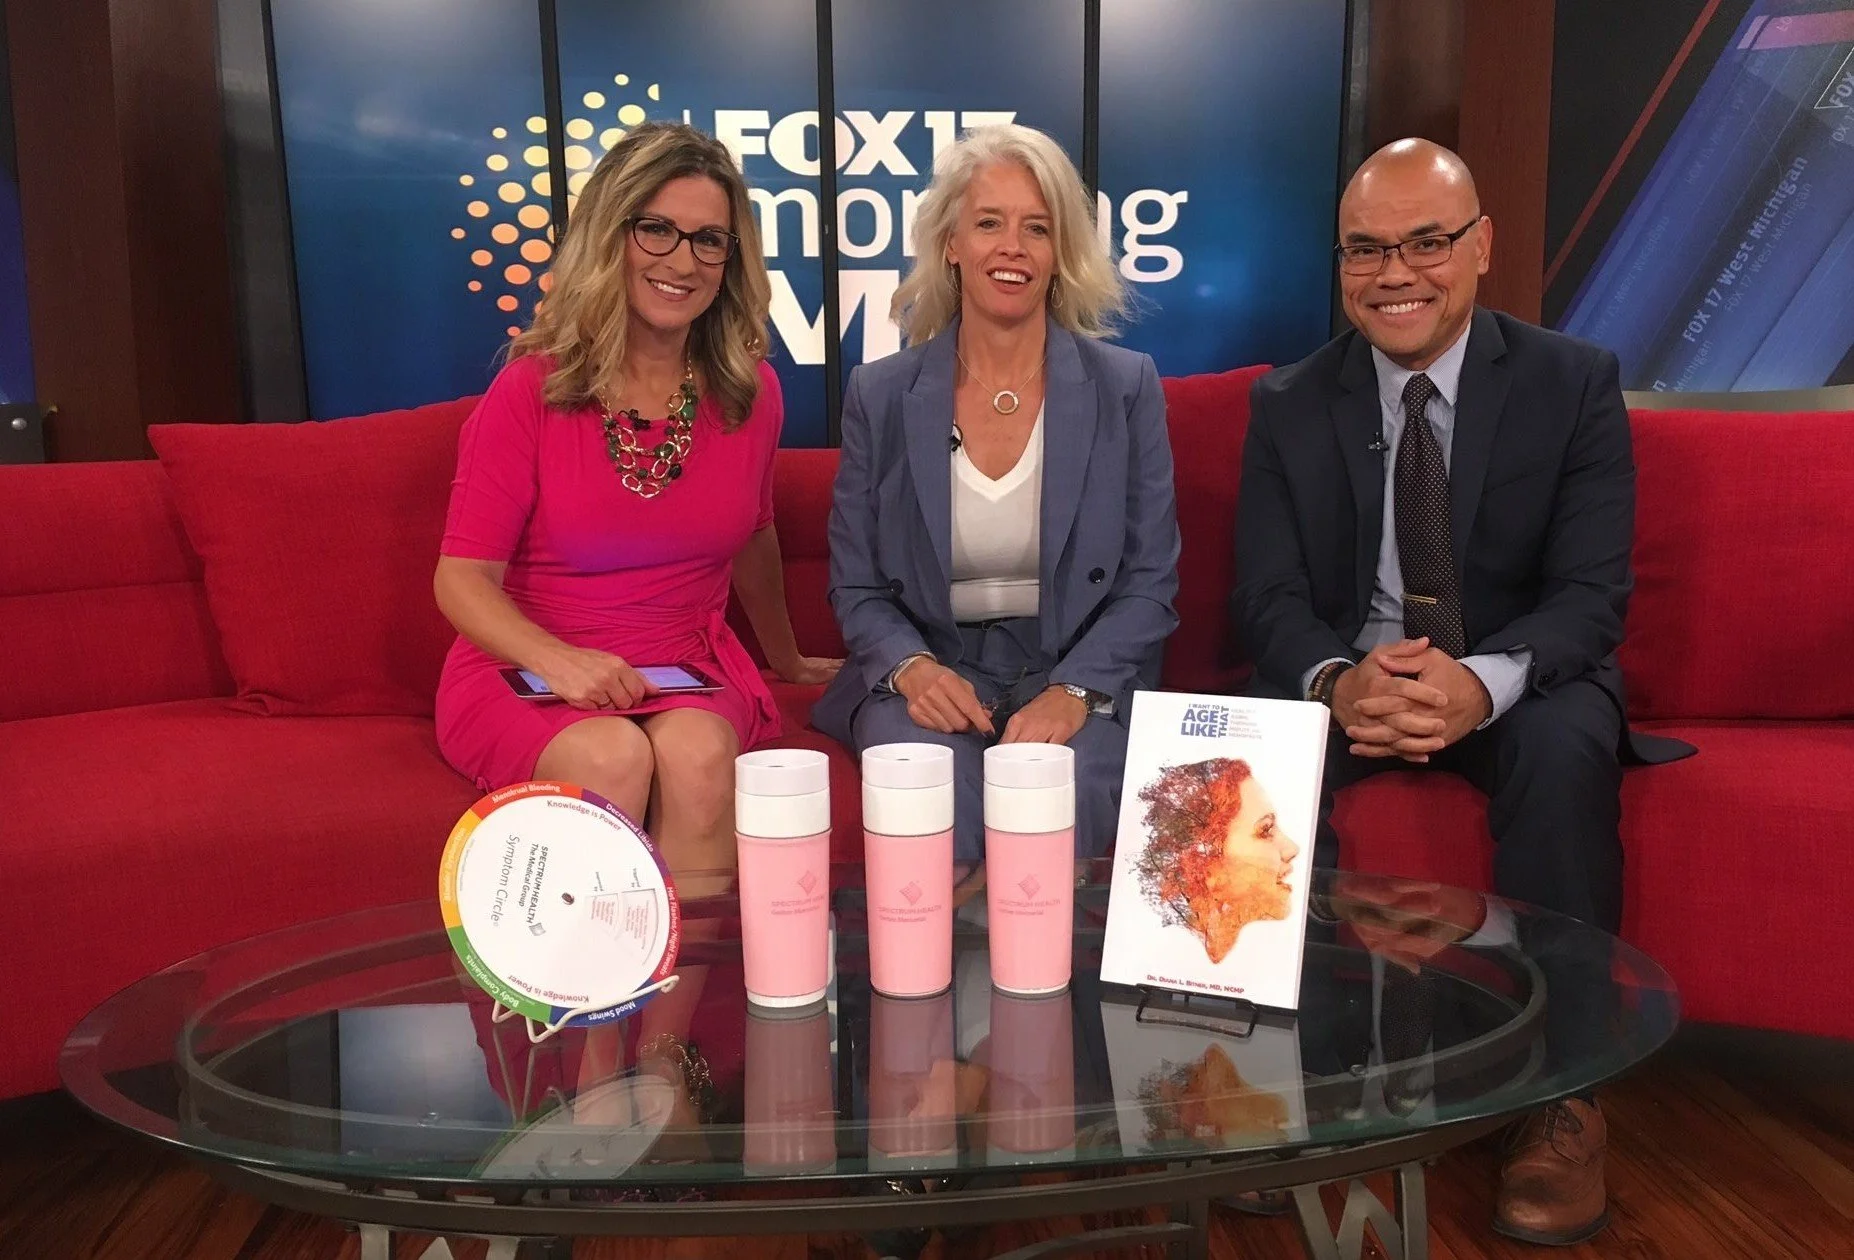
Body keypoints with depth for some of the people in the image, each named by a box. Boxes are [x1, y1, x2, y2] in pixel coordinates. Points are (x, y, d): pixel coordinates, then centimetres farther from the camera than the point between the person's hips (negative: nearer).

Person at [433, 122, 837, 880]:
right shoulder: (532, 390, -7)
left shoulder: (750, 392, 2)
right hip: (525, 672, -2)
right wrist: (558, 660, -26)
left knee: (697, 754, -32)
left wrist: (786, 661, 32)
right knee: (613, 758, -34)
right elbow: (462, 578, -7)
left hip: (690, 673, 2)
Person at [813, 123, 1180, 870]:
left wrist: (1074, 691, -15)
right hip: (930, 676, 0)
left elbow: (1150, 583, 2)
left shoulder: (1126, 387, 3)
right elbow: (856, 588, 8)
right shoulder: (880, 395, 4)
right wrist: (911, 667, -13)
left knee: (1062, 798, -32)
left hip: (1079, 676, 0)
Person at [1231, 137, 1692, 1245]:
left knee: (1567, 749, -34)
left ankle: (1564, 1094, -20)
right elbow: (1269, 599, -5)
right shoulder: (1288, 405, 1)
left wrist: (1482, 681, -34)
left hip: (1517, 684, -1)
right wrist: (1338, 681, -29)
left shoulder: (1575, 384, -3)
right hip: (1344, 682, 1)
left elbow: (1593, 594, -11)